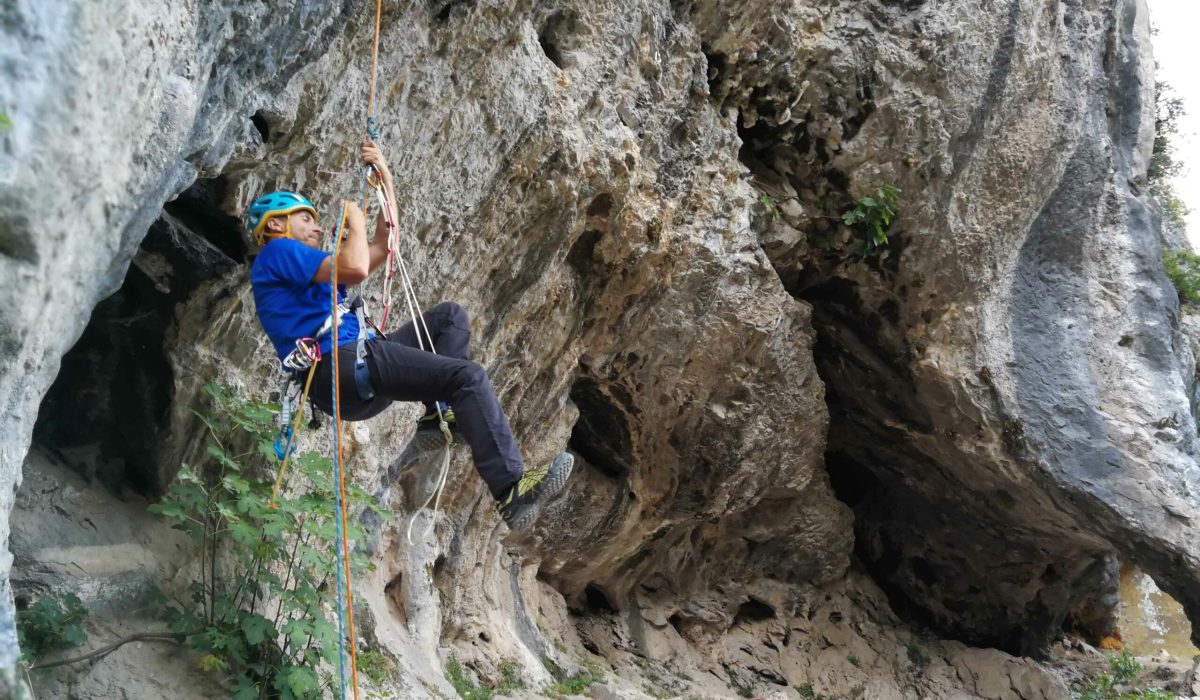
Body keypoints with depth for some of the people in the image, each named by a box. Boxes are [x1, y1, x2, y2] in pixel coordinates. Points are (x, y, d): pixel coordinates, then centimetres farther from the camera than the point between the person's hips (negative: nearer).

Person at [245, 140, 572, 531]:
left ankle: (439, 413, -8)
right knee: (468, 375, -20)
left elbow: (383, 249, 33)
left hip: (355, 365, 10)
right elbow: (356, 267, -14)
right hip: (339, 365, -10)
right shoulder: (276, 254, 2)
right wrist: (354, 220, 6)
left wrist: (385, 182, 29)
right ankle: (511, 492, -30)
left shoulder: (296, 263, 32)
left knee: (450, 316, 15)